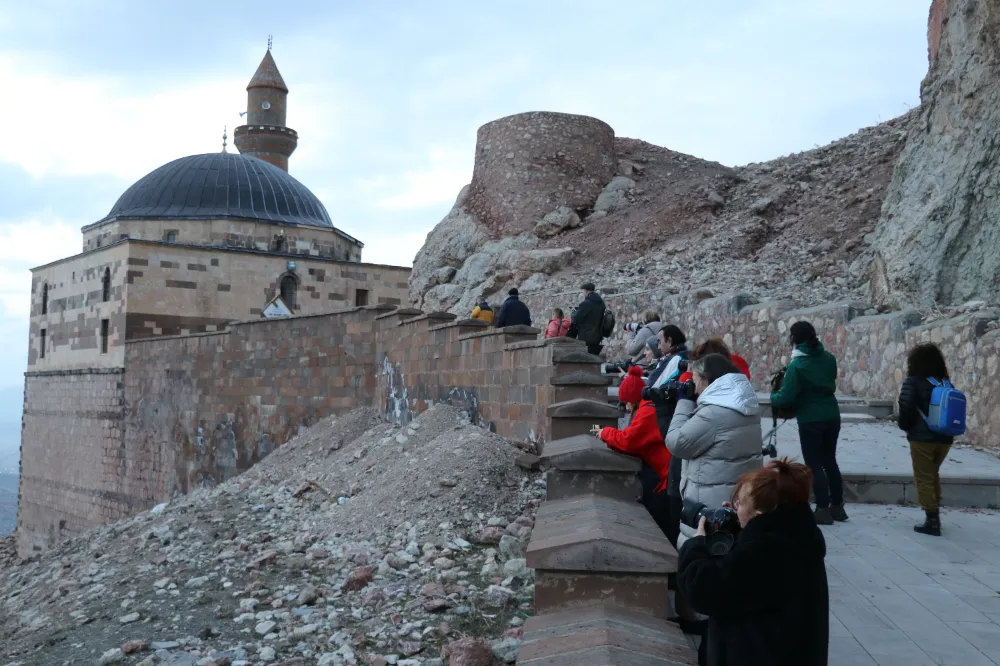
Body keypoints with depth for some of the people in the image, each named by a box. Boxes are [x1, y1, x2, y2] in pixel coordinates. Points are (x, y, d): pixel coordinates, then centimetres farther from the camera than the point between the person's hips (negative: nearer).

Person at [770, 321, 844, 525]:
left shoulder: (797, 365, -17)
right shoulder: (828, 358, 3)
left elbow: (786, 398, -18)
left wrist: (773, 397, 3)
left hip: (811, 420, -6)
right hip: (832, 416, 6)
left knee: (814, 465, 2)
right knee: (829, 460, 18)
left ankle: (823, 510, 0)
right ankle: (837, 506, 23)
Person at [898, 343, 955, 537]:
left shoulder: (913, 381, -7)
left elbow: (905, 406, -17)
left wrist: (905, 426, 0)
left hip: (922, 437, -6)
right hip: (944, 438, 6)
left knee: (924, 478, 3)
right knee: (933, 475, 24)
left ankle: (932, 520, -1)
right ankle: (935, 514, 28)